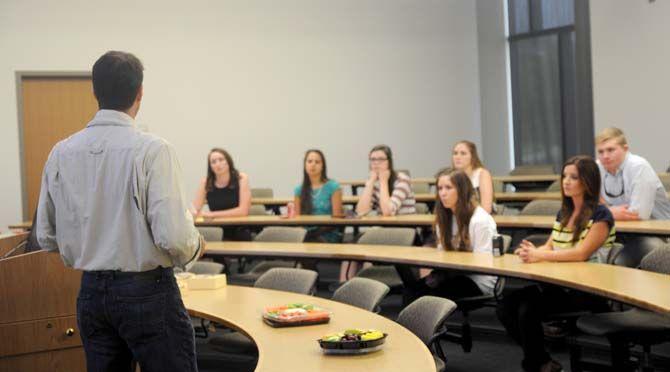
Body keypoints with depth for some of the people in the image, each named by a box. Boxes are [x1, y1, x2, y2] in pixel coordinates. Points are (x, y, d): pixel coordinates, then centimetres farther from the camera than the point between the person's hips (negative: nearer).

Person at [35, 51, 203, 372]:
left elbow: (46, 237, 6)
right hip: (147, 291, -5)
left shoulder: (61, 153, 1)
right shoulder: (152, 150, -15)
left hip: (90, 293, 6)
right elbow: (173, 236, -20)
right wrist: (195, 247, 1)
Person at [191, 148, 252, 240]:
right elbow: (195, 209, -4)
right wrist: (193, 212, -29)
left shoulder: (241, 178, -6)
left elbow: (243, 211, -14)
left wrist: (212, 214, -16)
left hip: (240, 234, -2)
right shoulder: (205, 182, -1)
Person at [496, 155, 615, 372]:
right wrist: (531, 251, -13)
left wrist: (540, 256, -24)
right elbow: (549, 248, 11)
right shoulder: (563, 213, 16)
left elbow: (582, 254, -19)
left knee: (528, 309, -27)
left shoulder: (600, 216, -8)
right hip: (559, 284, 7)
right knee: (506, 306, -13)